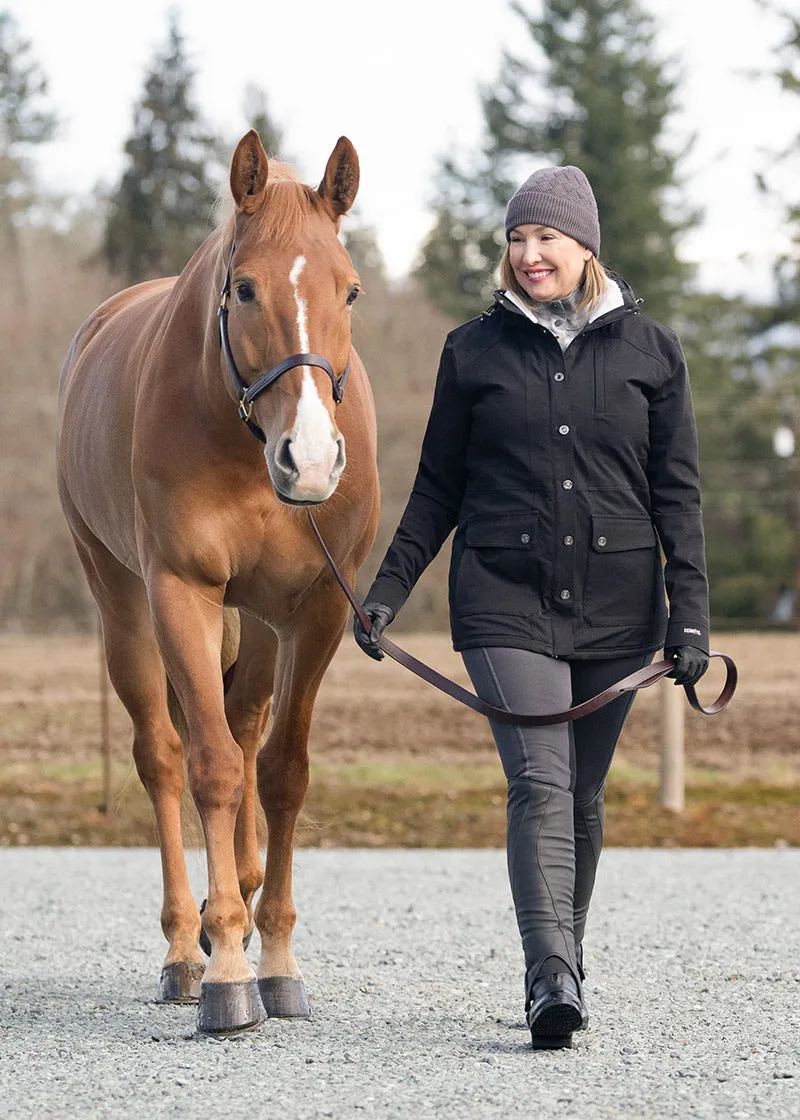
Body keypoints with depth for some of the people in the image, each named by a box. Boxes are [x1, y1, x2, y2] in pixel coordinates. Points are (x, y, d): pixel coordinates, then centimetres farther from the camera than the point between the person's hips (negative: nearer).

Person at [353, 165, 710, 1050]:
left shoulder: (649, 351, 6)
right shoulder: (475, 350, 5)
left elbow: (676, 493, 6)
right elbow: (437, 488, 9)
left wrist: (690, 611, -2)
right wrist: (389, 588, 1)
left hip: (617, 601, 1)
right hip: (505, 598, -1)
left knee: (583, 794, 9)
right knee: (539, 784, -15)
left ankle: (562, 963, 25)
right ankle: (552, 980, -23)